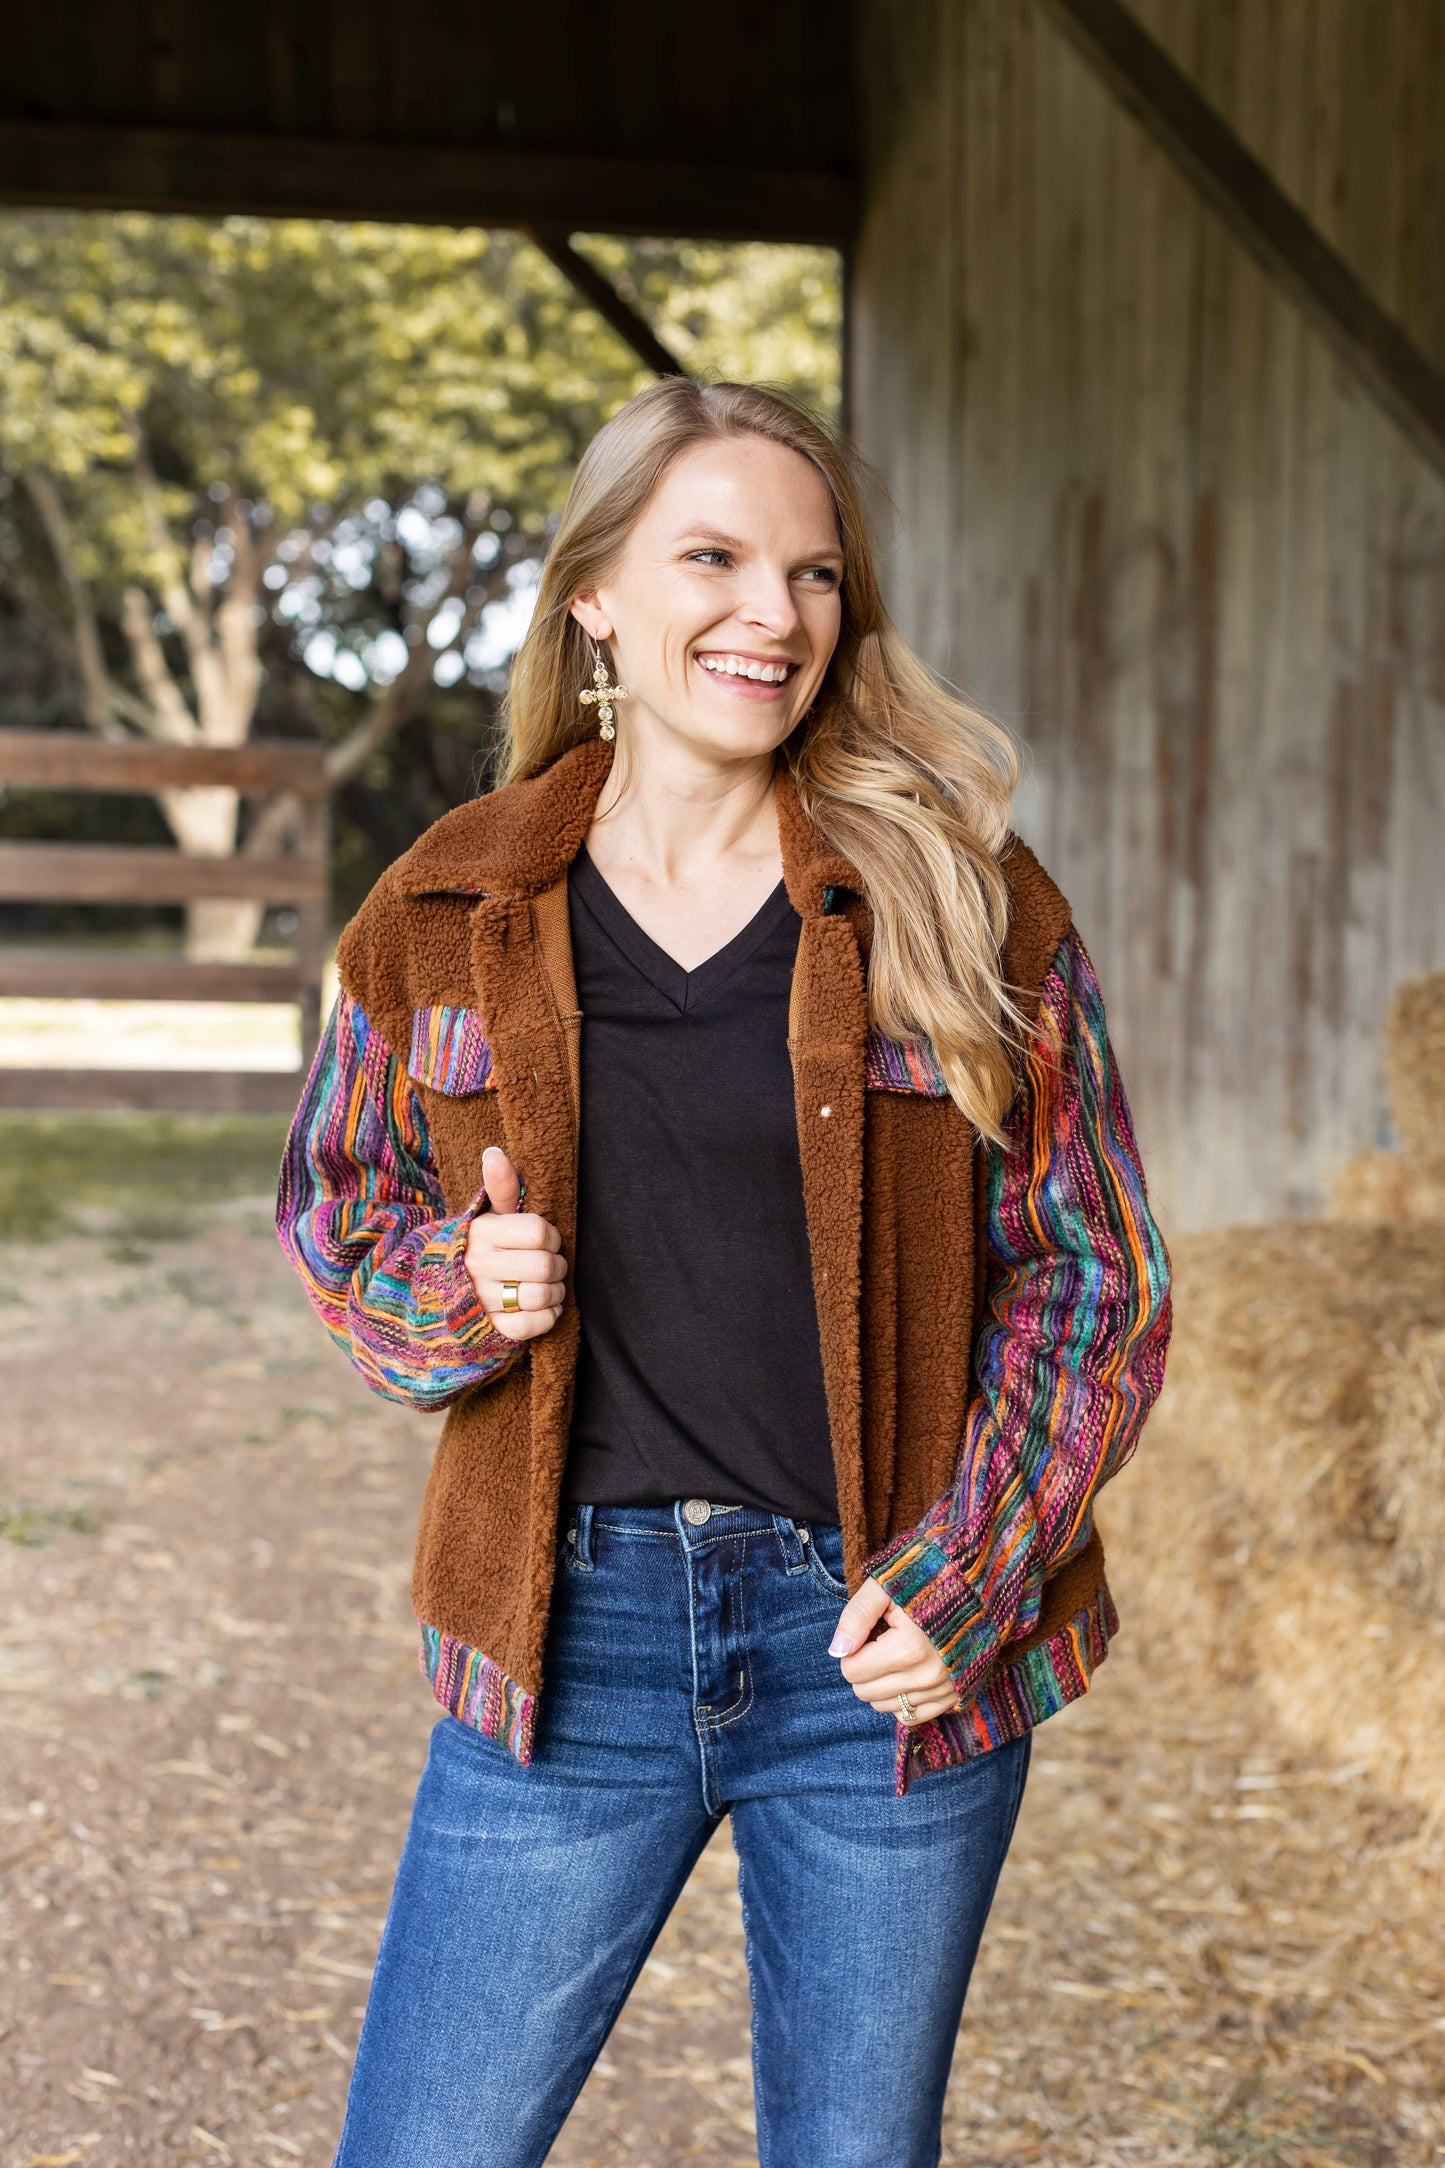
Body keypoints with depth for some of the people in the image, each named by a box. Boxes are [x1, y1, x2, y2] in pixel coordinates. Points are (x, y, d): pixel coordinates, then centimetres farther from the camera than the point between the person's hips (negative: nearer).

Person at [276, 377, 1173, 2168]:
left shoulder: (968, 907, -3)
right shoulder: (445, 919, 1)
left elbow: (1096, 1277, 1)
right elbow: (332, 1214, 13)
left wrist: (965, 1580, -10)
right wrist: (461, 1288, -9)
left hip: (891, 1653, 0)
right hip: (569, 1633, 1)